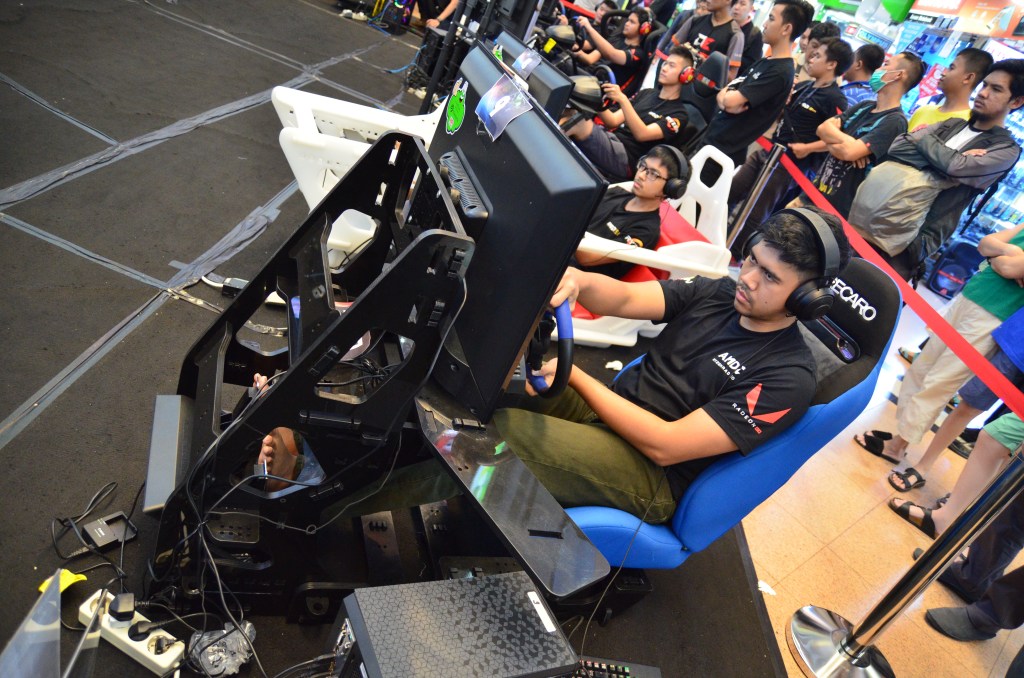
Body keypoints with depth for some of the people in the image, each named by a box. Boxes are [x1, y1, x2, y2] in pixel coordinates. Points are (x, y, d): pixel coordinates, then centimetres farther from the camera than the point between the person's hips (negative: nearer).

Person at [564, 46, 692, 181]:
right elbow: (613, 121, 15)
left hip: (625, 159, -7)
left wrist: (623, 99, -23)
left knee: (581, 123, -32)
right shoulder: (646, 93, 24)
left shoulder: (679, 114, 2)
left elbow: (642, 134, -14)